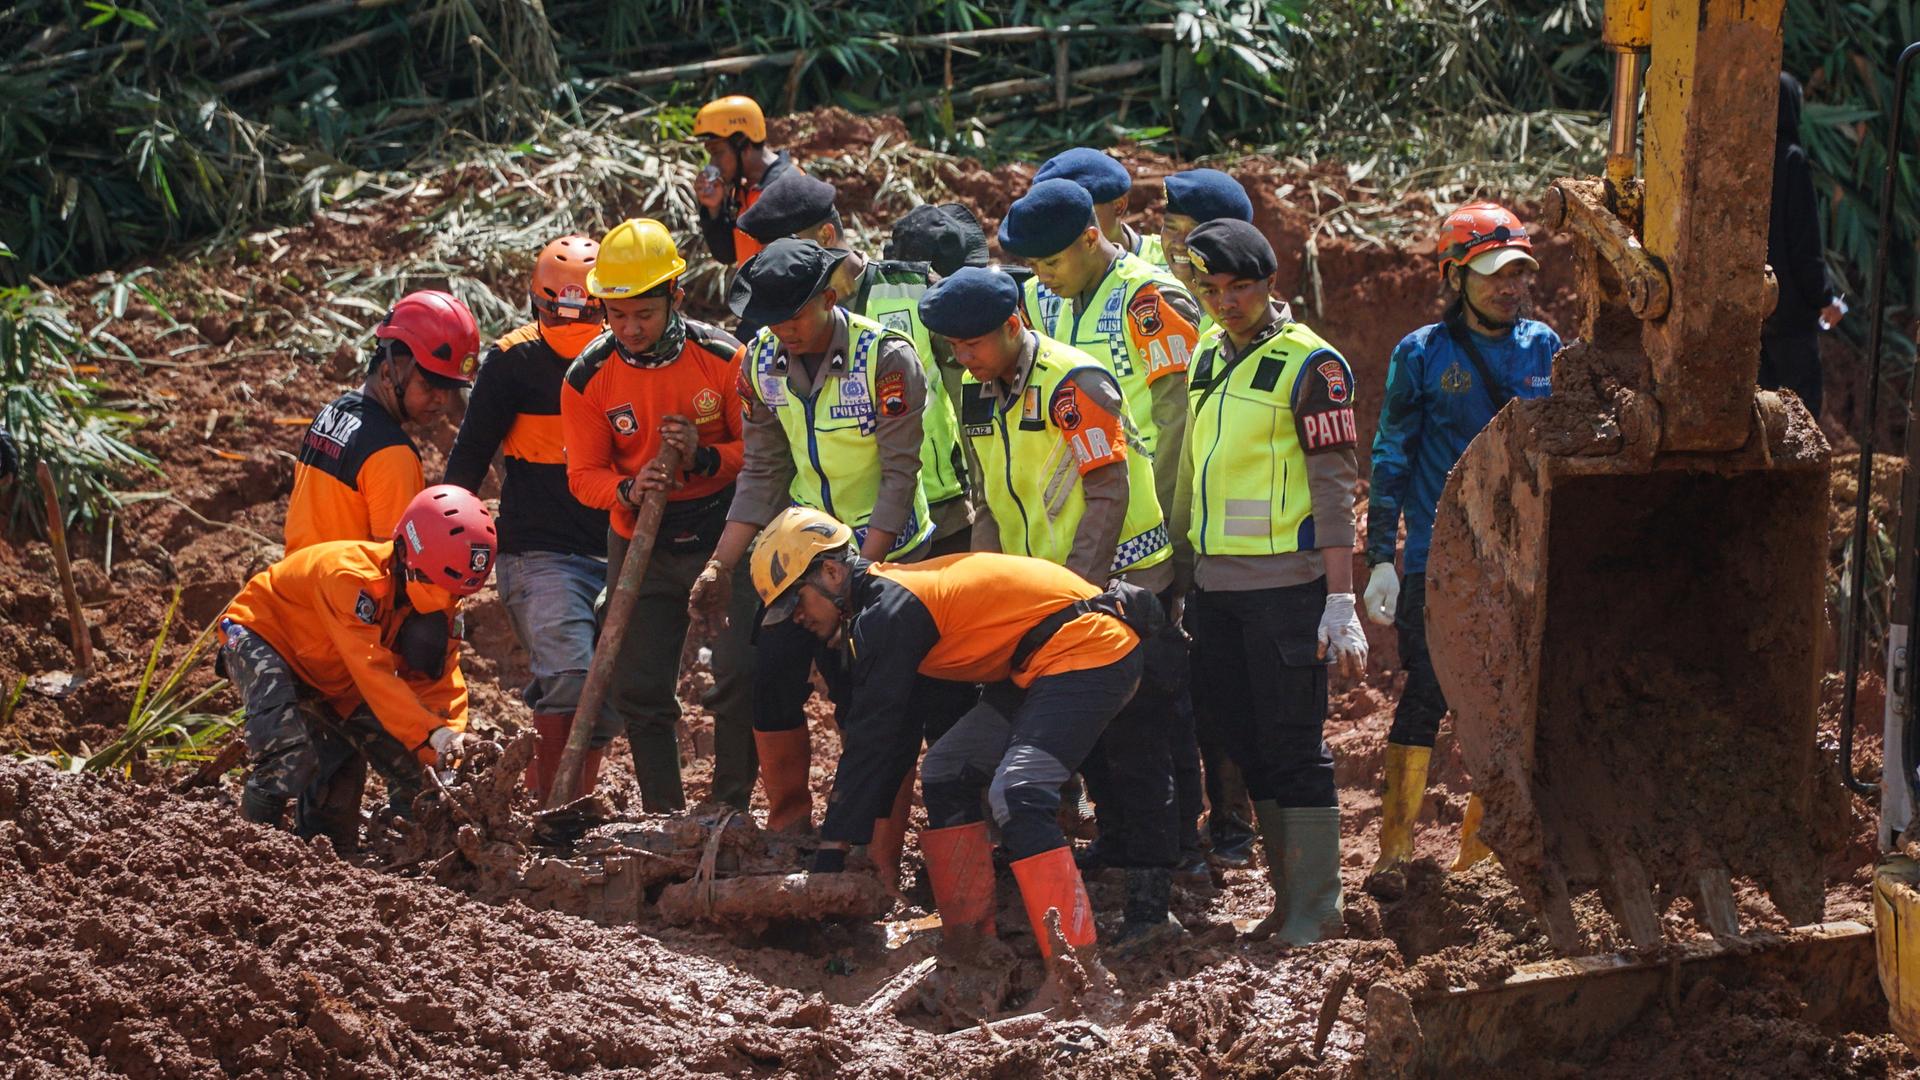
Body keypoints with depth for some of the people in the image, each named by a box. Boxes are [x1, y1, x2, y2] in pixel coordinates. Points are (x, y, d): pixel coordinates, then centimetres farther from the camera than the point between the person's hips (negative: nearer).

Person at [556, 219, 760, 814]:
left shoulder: (722, 358, -13)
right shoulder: (589, 377, -9)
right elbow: (584, 475, -3)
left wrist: (704, 455, -25)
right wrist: (628, 489, -24)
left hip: (723, 536, -2)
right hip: (640, 547, 2)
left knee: (741, 678, -9)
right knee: (639, 690, 3)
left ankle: (730, 810, 4)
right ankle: (663, 820, 15)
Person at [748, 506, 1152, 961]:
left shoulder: (890, 612, -16)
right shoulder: (889, 597, 15)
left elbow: (871, 740, -17)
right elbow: (894, 736, 21)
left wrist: (832, 851, -13)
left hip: (1089, 650, -11)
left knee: (1016, 796, -25)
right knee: (948, 771, 14)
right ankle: (971, 942, 14)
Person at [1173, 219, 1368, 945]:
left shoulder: (1309, 365, -9)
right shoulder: (1207, 355, 13)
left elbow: (1334, 486, -12)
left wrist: (1340, 602, -18)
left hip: (1284, 585, -7)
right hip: (1214, 585, 7)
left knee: (1293, 747, -5)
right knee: (1246, 743, 10)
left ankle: (1316, 912, 0)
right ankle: (1287, 897, 19)